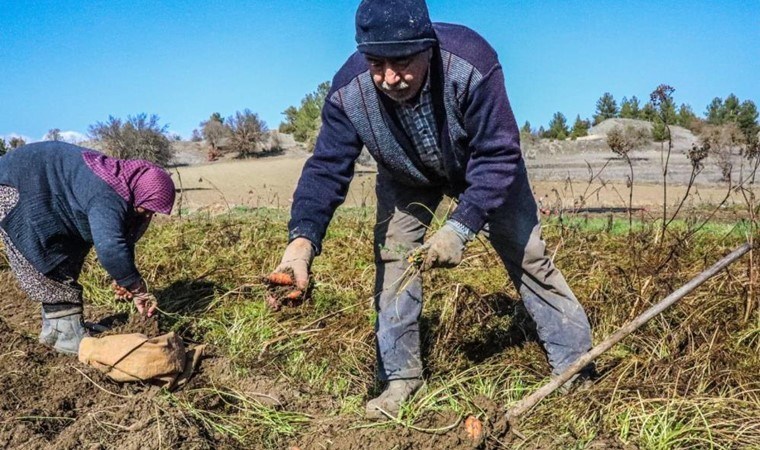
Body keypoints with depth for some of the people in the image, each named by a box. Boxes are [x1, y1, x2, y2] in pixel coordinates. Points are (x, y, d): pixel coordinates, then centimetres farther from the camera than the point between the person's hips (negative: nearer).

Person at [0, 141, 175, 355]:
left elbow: (122, 240, 4)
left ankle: (55, 325, 16)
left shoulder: (119, 191, -2)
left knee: (64, 257, 11)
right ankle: (67, 332, -10)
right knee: (48, 261, -13)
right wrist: (138, 287, -35)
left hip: (40, 190, 10)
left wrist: (133, 289, -1)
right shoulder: (108, 197, -35)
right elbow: (110, 248, -48)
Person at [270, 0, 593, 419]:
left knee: (527, 254, 0)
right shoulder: (349, 90, -32)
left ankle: (575, 365, 16)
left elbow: (498, 156, -35)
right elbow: (326, 168, -29)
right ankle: (400, 376, 7)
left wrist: (460, 226, -46)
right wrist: (302, 239, -47)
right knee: (392, 256, -8)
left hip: (483, 166, -2)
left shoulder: (471, 62, -41)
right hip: (407, 177, 2)